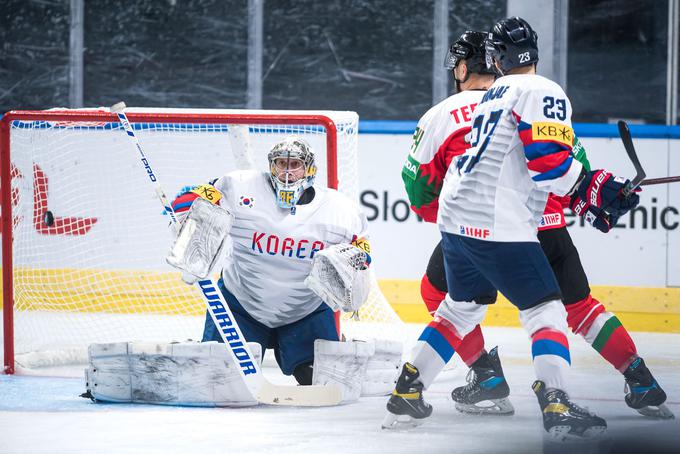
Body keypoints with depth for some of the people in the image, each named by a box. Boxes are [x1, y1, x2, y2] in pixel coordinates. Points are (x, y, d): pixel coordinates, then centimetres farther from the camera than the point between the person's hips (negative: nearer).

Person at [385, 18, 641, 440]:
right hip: (496, 226, -8)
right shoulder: (543, 93, -6)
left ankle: (406, 392, 24)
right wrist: (596, 191, -7)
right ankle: (557, 406, -20)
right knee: (547, 310, -5)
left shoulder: (494, 95, 22)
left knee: (462, 308, 25)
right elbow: (550, 161, -19)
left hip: (456, 218, 8)